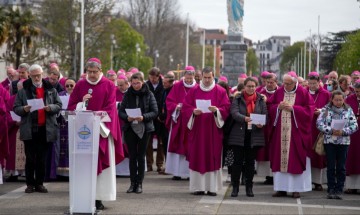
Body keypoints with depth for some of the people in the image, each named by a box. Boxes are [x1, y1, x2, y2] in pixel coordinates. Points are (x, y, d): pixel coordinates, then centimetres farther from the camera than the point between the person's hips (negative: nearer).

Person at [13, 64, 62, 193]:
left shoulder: (50, 90, 10)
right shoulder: (23, 90, 6)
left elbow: (59, 105, 8)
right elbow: (16, 108, 4)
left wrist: (51, 107, -12)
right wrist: (24, 109, -16)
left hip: (46, 129, 1)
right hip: (29, 129, -1)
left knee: (42, 158, 6)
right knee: (30, 158, 1)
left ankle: (39, 183, 14)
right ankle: (30, 184, 9)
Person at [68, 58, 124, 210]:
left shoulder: (109, 86, 2)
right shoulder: (80, 85, 8)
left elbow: (110, 108, -5)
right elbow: (71, 106, 7)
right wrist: (82, 103, -12)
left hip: (102, 129, -1)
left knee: (101, 162, -3)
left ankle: (99, 198, -1)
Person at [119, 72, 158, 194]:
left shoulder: (149, 95, 0)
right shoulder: (127, 95, 5)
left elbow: (155, 112, -3)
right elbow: (120, 112, 4)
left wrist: (143, 117, -19)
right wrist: (127, 117, -16)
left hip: (144, 129, -1)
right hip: (130, 128, 1)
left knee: (141, 156, 2)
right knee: (132, 156, 3)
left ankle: (139, 183, 8)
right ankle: (133, 183, 9)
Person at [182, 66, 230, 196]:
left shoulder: (220, 91, 5)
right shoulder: (193, 91, 8)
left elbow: (226, 108, -1)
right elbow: (185, 107, 5)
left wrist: (216, 110, -20)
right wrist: (193, 111, -14)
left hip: (214, 130, -1)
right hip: (197, 129, 1)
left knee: (213, 158, -2)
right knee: (197, 157, -1)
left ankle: (212, 187, 2)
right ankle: (198, 187, 4)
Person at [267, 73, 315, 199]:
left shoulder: (303, 93, -2)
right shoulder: (278, 92, 6)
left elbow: (309, 110, -6)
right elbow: (269, 107, 11)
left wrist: (293, 108, -14)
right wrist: (278, 107, -10)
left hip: (296, 132, -3)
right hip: (280, 131, 3)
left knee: (295, 160, -2)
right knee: (280, 159, 4)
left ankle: (296, 188, 4)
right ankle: (281, 188, 10)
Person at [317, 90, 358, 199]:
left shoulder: (348, 110, 5)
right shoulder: (326, 110, 3)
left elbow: (354, 126, 0)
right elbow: (319, 123, -5)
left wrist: (343, 131, -14)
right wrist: (331, 130, -16)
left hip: (344, 142, 1)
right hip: (329, 141, -1)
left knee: (341, 167, 2)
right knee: (331, 167, 2)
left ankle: (339, 190, 7)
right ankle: (331, 189, 8)